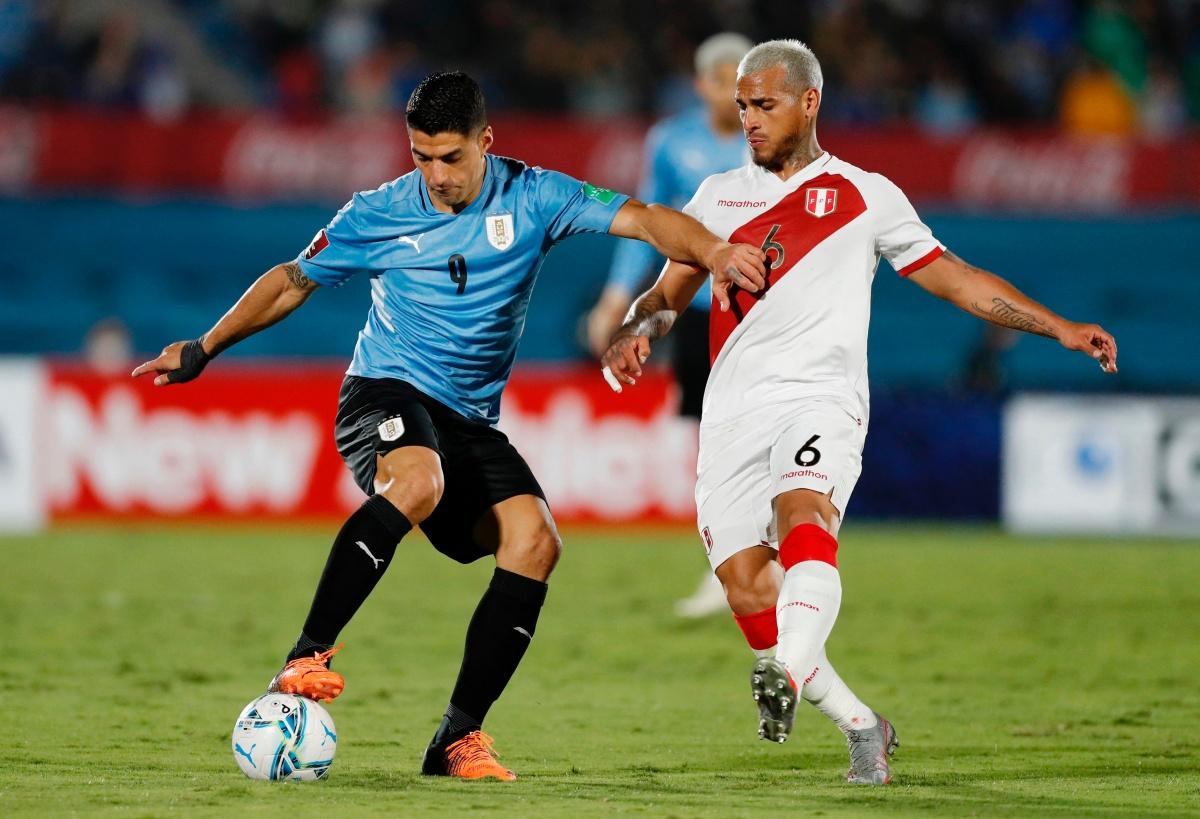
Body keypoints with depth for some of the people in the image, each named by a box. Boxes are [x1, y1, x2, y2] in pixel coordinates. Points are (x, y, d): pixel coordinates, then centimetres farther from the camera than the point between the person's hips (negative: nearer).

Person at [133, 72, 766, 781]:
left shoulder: (532, 198, -2)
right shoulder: (379, 215, -2)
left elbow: (643, 219, -10)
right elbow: (293, 281, 14)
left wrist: (712, 251, -31)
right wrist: (204, 350, 18)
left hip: (472, 422, 3)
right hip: (385, 395, -3)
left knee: (535, 540, -22)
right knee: (418, 482, -38)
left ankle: (458, 739, -17)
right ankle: (306, 661, -36)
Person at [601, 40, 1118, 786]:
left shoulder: (865, 197, 11)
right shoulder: (719, 196, 19)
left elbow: (953, 277, 16)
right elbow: (670, 292, 19)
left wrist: (1059, 328, 10)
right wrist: (634, 334, -5)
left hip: (820, 397, -3)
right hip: (733, 410, 3)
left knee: (802, 511, -33)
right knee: (748, 592, -5)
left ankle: (792, 668, -57)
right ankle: (862, 727, 9)